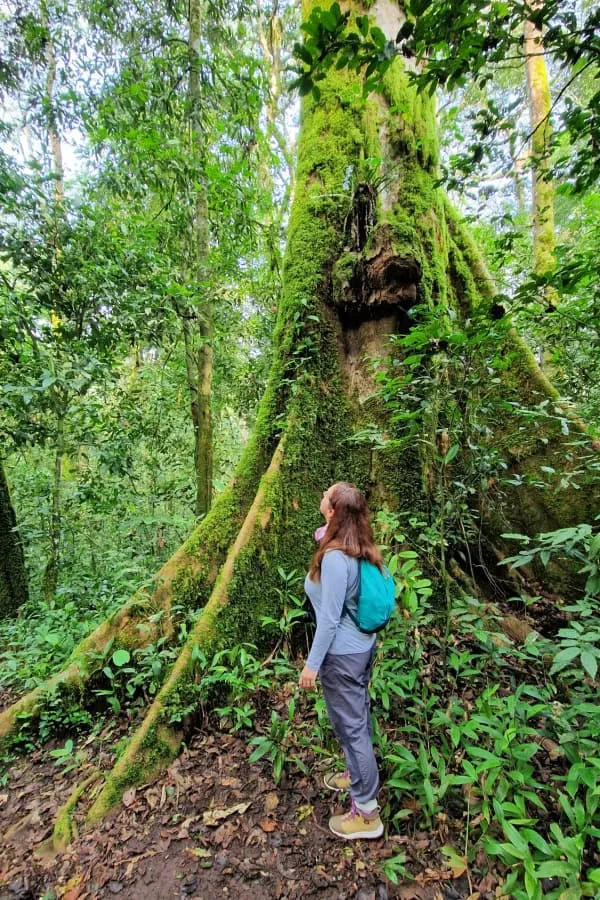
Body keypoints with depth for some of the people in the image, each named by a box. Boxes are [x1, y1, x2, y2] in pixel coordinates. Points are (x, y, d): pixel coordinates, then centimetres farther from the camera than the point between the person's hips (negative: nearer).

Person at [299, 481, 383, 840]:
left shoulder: (335, 558, -31)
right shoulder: (361, 548, -6)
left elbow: (329, 618, -26)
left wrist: (313, 663, -13)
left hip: (342, 654, -8)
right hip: (364, 645, 8)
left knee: (350, 725, 10)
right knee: (359, 714, 26)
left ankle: (367, 812, 29)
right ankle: (357, 774, 50)